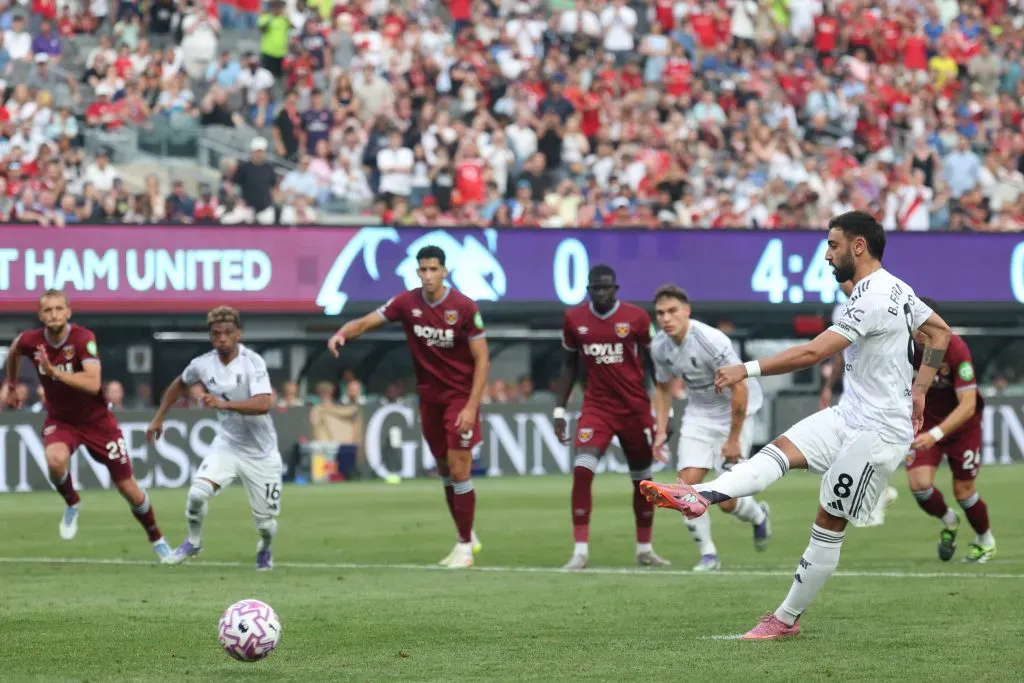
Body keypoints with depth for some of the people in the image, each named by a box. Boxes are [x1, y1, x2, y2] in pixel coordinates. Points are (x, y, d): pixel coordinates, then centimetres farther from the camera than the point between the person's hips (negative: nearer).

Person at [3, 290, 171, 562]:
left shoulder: (83, 338, -24)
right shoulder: (30, 341, -12)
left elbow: (93, 384, -36)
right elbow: (14, 352, 15)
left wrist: (55, 372, -41)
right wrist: (11, 386, 24)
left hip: (97, 420, -2)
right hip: (59, 420, 2)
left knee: (128, 487, 3)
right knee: (55, 459, -33)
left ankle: (157, 540, 25)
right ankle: (72, 504, -2)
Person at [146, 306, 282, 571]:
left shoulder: (252, 362, -19)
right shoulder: (203, 364, -5)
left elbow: (263, 404, -32)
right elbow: (180, 384, 18)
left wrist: (223, 403, -40)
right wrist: (158, 418, 19)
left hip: (261, 452, -3)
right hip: (227, 444, 3)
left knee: (265, 523, 2)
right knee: (198, 492, -21)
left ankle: (265, 549, 39)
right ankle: (194, 541, 7)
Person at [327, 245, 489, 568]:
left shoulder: (465, 307, -15)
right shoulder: (407, 303, -5)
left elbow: (482, 359, -12)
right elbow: (367, 322, -6)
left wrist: (471, 407, -19)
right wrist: (342, 333, -29)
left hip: (461, 396, -5)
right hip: (430, 396, 5)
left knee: (458, 471, -9)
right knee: (445, 470, 12)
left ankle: (465, 545, 2)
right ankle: (466, 536, 26)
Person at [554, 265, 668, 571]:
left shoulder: (636, 317, -7)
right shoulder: (574, 319, -1)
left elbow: (654, 363, 2)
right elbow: (569, 365, 11)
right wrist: (559, 410, 8)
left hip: (636, 408, 0)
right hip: (597, 407, 0)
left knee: (642, 478, 10)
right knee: (582, 470, -19)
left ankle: (644, 548, 28)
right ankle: (580, 550, -16)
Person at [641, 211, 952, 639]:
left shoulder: (872, 299, -22)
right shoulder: (897, 289, 11)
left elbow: (813, 353, -29)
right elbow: (940, 332, 26)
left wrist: (747, 370, -28)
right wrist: (918, 391, 23)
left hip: (878, 433, -10)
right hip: (850, 416, 10)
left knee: (829, 523, -2)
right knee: (780, 451, -11)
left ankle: (787, 619, 5)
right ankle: (701, 496, -31)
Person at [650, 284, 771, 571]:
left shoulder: (712, 341, -28)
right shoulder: (659, 346, -7)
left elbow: (740, 388, -23)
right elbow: (663, 387, 12)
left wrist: (733, 439, -20)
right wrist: (661, 431, 3)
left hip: (734, 414, -5)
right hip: (698, 415, 5)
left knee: (726, 501, -6)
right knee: (688, 483, -13)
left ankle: (759, 516, 30)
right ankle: (708, 553, 3)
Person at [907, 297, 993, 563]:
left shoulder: (955, 349, -31)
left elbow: (968, 405, -34)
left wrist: (935, 434, -43)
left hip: (962, 425, -3)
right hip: (924, 421, 3)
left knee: (964, 491, 2)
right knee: (919, 483, -14)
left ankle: (985, 540, 32)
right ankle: (948, 522, 19)